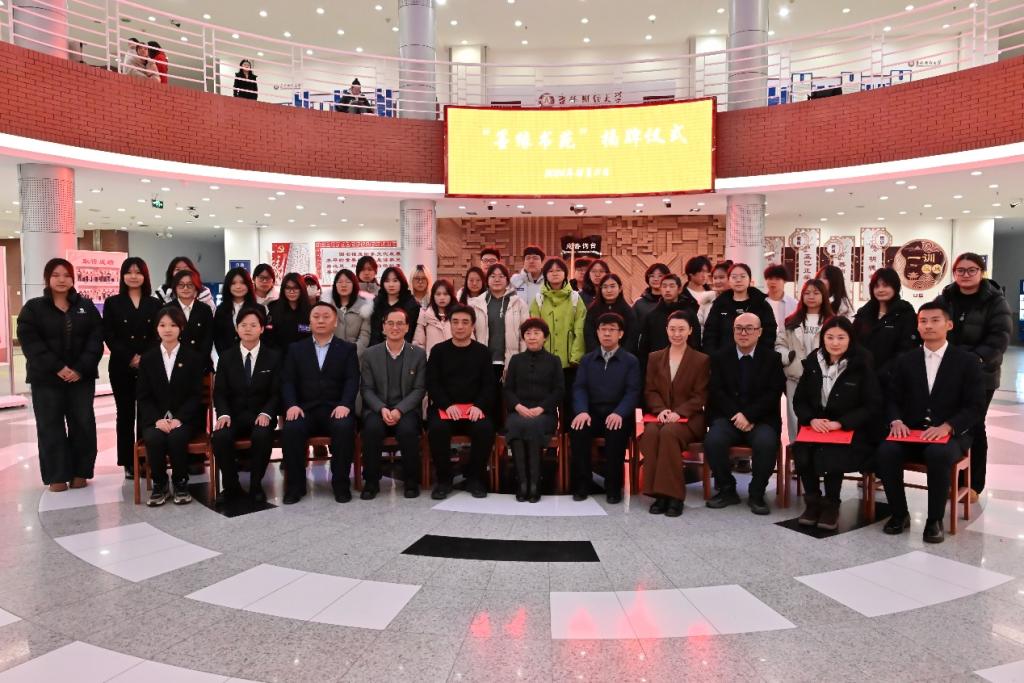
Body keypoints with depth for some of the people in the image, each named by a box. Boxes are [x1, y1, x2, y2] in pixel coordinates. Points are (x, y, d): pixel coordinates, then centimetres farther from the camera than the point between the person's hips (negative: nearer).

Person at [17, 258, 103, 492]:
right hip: (46, 378, -1)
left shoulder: (86, 306, 8)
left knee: (83, 424, 2)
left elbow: (96, 338, 0)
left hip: (81, 377, 1)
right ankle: (57, 476, 11)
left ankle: (80, 472, 13)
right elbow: (29, 341, -7)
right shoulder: (33, 307, 3)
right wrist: (57, 368, -17)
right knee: (51, 426, 2)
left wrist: (81, 368, -13)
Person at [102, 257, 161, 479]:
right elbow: (108, 336, 0)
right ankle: (128, 463, 9)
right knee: (125, 413, 3)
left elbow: (159, 335, 4)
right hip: (121, 367, 0)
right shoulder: (113, 303, 7)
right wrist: (130, 357, -10)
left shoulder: (154, 304, 10)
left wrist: (145, 357, -10)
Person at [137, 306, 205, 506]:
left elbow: (196, 395, -1)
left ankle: (180, 483, -10)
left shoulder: (193, 357, 6)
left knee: (177, 437, -33)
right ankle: (159, 484, -10)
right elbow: (144, 397, 5)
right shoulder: (147, 359, 10)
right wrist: (157, 419, -14)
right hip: (155, 418, 2)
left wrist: (179, 419, -17)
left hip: (184, 418, -1)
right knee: (154, 438, -32)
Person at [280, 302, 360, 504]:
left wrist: (344, 404, -18)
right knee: (291, 429, -30)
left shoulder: (347, 349, 12)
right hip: (304, 409, 1)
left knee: (345, 428, -33)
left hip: (335, 409, -1)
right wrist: (292, 405, -13)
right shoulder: (296, 349, 16)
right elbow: (287, 381, 6)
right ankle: (295, 485, -11)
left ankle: (341, 483, -15)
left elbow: (352, 380, 0)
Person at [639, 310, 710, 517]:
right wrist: (660, 409, -11)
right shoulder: (655, 357, 15)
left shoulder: (701, 360, 6)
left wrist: (678, 412, -17)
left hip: (688, 418, -2)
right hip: (660, 415, 3)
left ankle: (673, 494, -29)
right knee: (650, 433, -33)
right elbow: (650, 390, 10)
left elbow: (700, 396, -1)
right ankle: (658, 492, -27)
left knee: (669, 432, -36)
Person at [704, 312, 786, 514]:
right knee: (713, 441, -28)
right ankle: (727, 490, -5)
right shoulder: (721, 357, 9)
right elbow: (716, 392, 1)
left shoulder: (771, 358, 6)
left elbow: (773, 393, -3)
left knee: (766, 443, -32)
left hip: (761, 419, -1)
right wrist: (736, 415, -14)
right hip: (728, 416, 1)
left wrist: (749, 415, -15)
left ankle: (756, 494, -9)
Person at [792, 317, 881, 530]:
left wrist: (839, 423, -18)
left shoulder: (862, 365, -6)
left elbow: (873, 407, -7)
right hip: (816, 428, 3)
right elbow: (799, 400, 9)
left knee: (829, 455, -32)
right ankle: (812, 502, -2)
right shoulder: (812, 362, 5)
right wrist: (811, 419, -12)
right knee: (802, 454, -27)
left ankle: (831, 505, -5)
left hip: (852, 431, -3)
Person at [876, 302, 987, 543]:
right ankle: (899, 514, -7)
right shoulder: (905, 361, 11)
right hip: (911, 432, 3)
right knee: (886, 451, -28)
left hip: (951, 435, -2)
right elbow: (892, 398, 10)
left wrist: (946, 427, -21)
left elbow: (976, 407, -5)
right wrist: (896, 421, -12)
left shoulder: (968, 361, 2)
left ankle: (935, 520, -16)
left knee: (938, 454, -36)